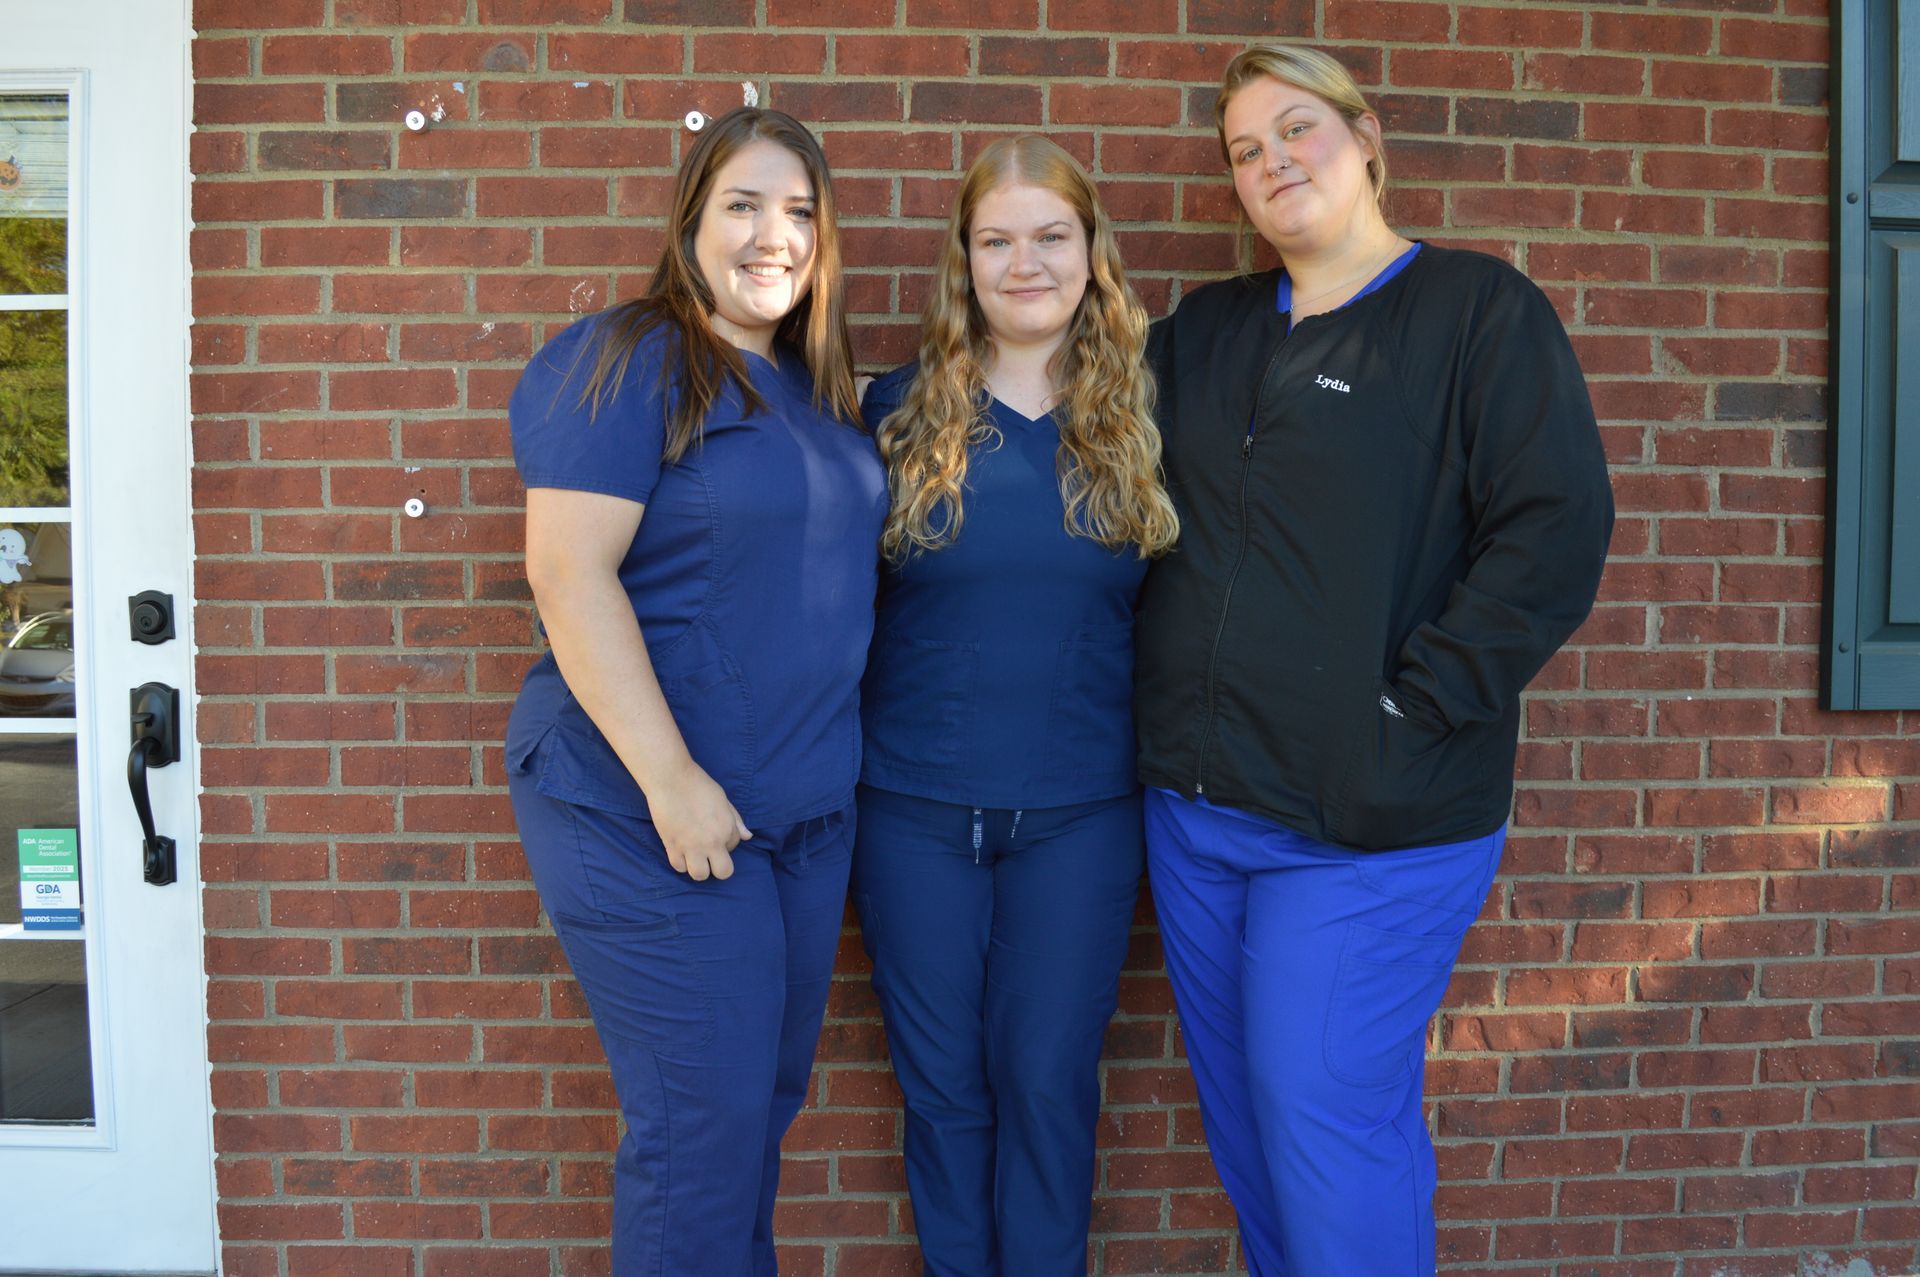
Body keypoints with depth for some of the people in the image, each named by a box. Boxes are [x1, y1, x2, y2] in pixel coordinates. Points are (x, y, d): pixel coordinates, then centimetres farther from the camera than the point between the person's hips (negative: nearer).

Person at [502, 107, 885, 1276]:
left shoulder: (815, 388, 13)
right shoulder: (624, 364, -11)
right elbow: (569, 573, -19)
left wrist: (833, 764, 12)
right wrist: (671, 780, -22)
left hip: (809, 804, 8)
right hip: (655, 808, -7)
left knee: (770, 1097, 18)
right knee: (704, 1120, 0)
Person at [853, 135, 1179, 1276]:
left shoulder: (1140, 418, 2)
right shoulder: (902, 413, 0)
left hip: (1080, 814, 0)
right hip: (915, 807, 0)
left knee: (1047, 1081, 8)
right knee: (943, 1085, 12)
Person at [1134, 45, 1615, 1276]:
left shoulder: (1482, 309, -4)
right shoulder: (1204, 333, 13)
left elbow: (1556, 534, -12)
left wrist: (1415, 701, -17)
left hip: (1373, 823, -6)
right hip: (1196, 807, 6)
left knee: (1330, 1134, -1)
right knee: (1244, 1122, 17)